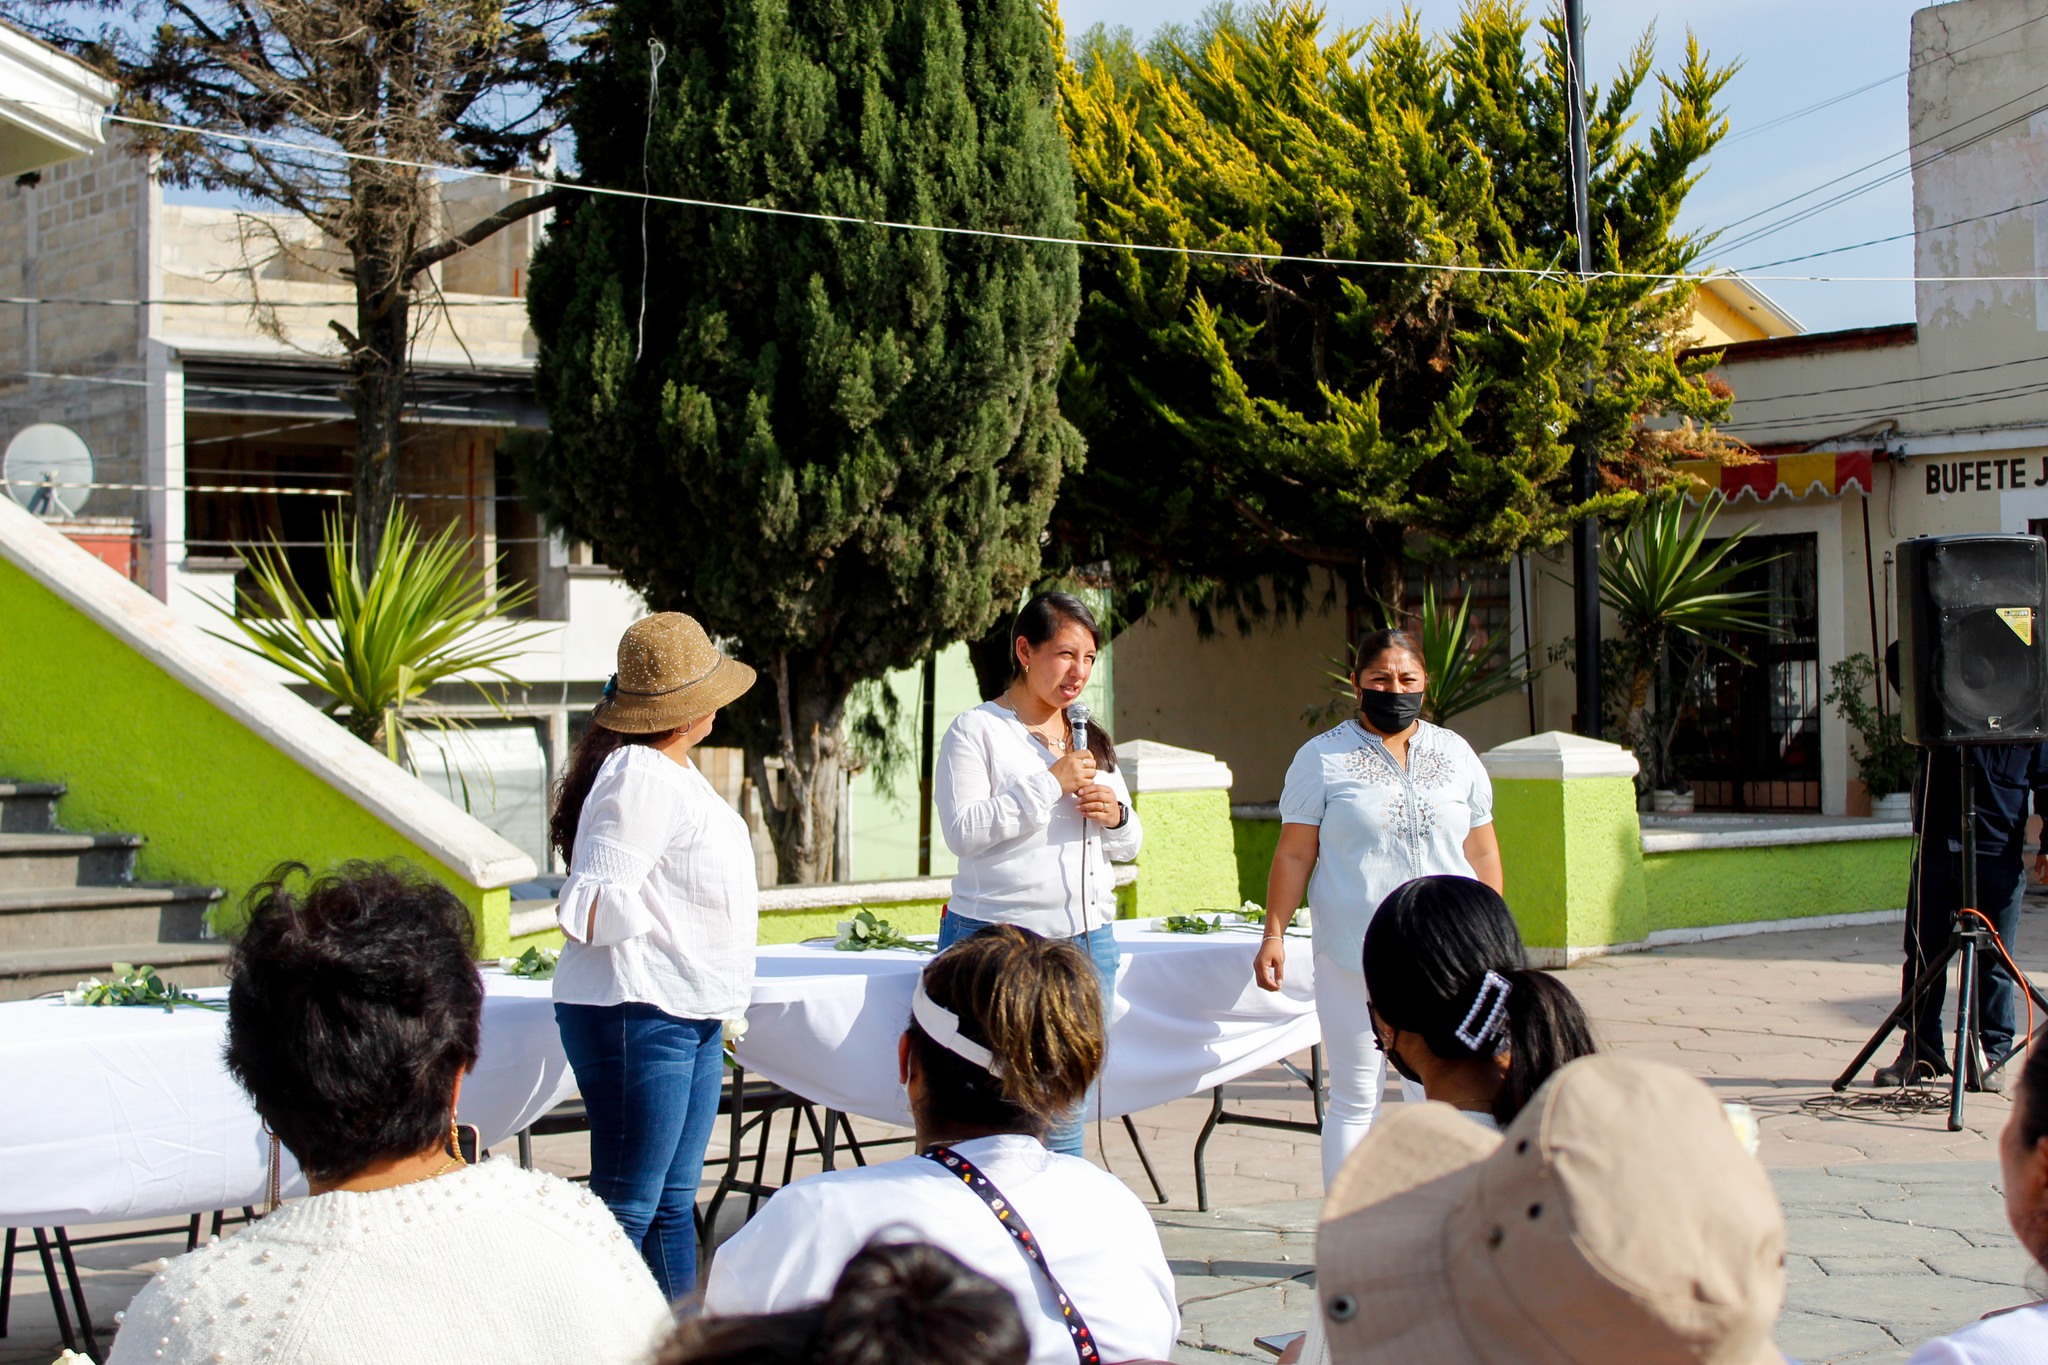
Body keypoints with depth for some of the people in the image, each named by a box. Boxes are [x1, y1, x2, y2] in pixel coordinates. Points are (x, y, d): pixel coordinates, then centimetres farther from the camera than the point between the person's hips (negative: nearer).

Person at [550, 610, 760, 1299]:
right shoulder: (639, 777, -17)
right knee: (628, 1206, -6)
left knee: (673, 1202, 14)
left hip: (691, 1017, 10)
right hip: (635, 1014, -10)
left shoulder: (671, 771, 15)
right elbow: (594, 907, -21)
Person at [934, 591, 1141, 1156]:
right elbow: (962, 831, -14)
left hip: (1089, 942, 6)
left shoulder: (1092, 739, 17)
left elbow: (1128, 845, 22)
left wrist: (1115, 816, -1)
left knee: (1065, 1118, 9)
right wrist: (1050, 783, -15)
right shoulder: (977, 730, -2)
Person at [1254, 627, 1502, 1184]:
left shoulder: (1456, 754, 12)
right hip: (1353, 958, -2)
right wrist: (1274, 935, -4)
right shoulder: (1323, 757, 3)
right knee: (1354, 1100, 3)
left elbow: (1482, 852, 15)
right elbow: (1294, 855, 2)